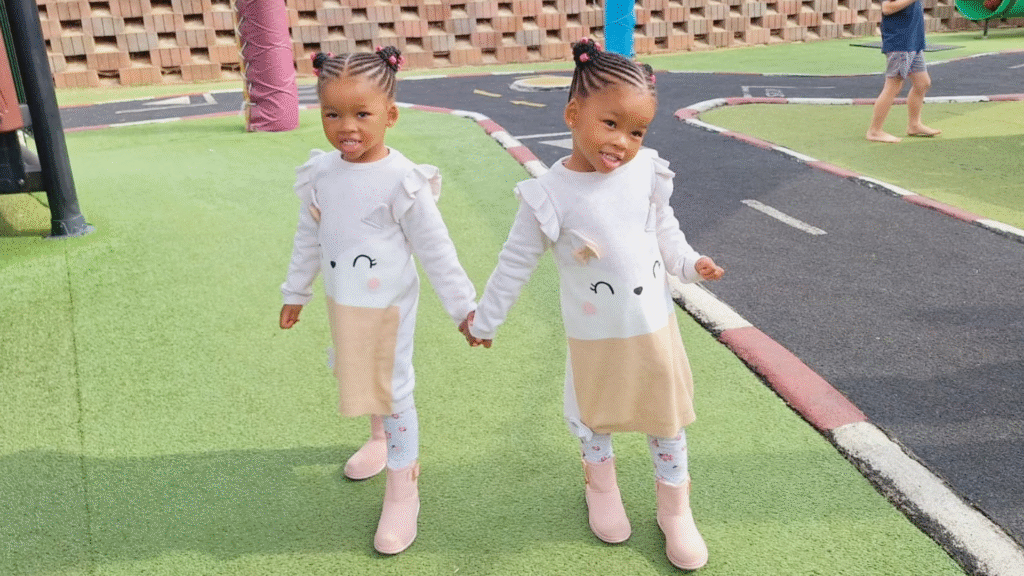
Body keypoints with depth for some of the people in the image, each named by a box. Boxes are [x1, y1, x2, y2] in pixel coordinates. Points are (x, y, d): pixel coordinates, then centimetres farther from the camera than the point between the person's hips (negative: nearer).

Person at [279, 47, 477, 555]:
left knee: (394, 392, 3)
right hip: (342, 305, 5)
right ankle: (380, 439, 52)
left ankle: (403, 490, 18)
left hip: (388, 306, -5)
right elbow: (308, 238, 8)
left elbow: (436, 249, -14)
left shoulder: (403, 180, -21)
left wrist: (463, 306, -11)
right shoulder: (320, 174, -6)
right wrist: (296, 292, 16)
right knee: (364, 379, 24)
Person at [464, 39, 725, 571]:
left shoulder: (647, 172, -8)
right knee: (595, 417, 19)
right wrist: (486, 319, -2)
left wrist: (689, 262, -5)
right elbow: (515, 262, -9)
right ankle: (601, 481, 49)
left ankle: (675, 507, 36)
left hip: (656, 326, 3)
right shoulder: (551, 194, -18)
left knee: (667, 417, 16)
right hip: (595, 338, -3)